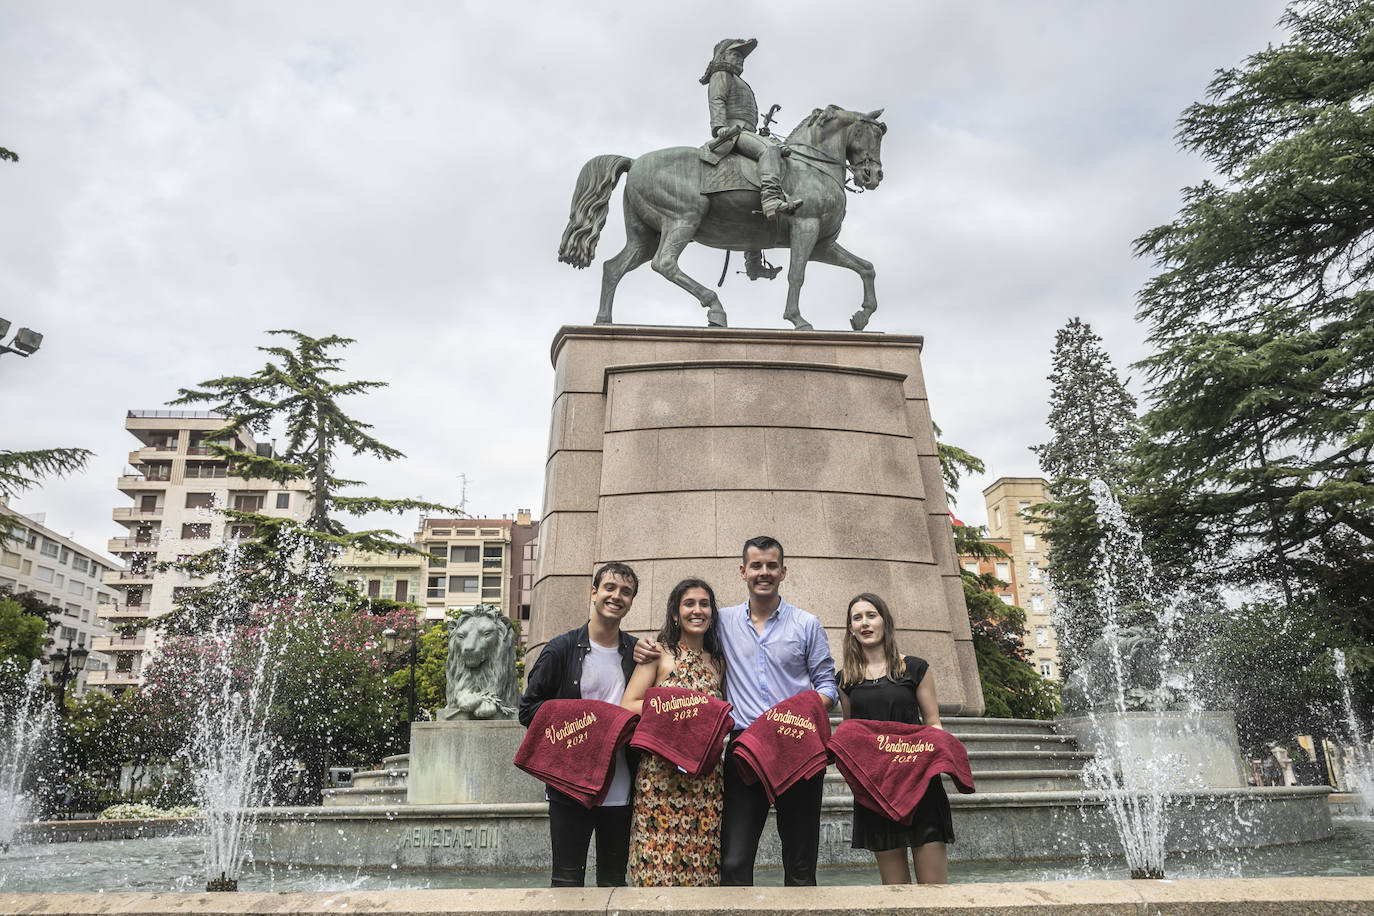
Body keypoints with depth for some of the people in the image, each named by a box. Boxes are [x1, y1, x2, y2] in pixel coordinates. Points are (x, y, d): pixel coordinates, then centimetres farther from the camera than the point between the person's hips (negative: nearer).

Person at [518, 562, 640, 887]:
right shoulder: (562, 649, -1)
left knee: (614, 882, 14)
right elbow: (529, 710, -2)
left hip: (621, 790, 3)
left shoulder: (638, 653, 6)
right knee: (567, 882, 5)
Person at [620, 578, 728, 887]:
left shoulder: (717, 661, 16)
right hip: (662, 772, -4)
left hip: (706, 777, 4)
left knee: (702, 862, 2)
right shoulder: (659, 654, 2)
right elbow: (627, 707, -5)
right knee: (658, 863, -5)